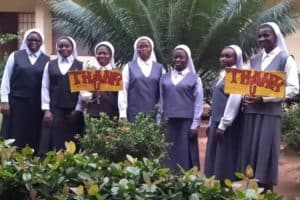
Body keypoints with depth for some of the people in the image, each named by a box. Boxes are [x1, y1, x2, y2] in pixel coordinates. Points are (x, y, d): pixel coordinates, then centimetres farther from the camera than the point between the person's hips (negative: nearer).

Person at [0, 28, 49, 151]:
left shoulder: (46, 60, 4)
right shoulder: (15, 56, 5)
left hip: (37, 105, 0)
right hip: (16, 102, 0)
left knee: (34, 138, 3)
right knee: (13, 137, 1)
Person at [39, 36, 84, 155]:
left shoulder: (80, 65, 5)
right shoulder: (50, 65, 10)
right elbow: (45, 88, 6)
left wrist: (78, 110, -6)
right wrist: (46, 110, -2)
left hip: (73, 111, -1)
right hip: (54, 110, 1)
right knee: (52, 143, -2)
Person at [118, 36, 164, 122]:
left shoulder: (159, 68, 9)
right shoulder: (129, 67, 5)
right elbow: (123, 90, 2)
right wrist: (123, 115, -5)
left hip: (154, 115, 1)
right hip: (134, 115, -1)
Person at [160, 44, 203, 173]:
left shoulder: (194, 78, 3)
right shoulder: (165, 78, 11)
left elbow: (198, 103, 0)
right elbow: (161, 101, 11)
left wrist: (195, 125, -6)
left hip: (187, 122, -2)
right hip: (168, 122, 3)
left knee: (185, 154, 0)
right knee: (169, 154, 3)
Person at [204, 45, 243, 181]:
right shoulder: (223, 75, 18)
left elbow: (234, 101, -18)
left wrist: (223, 125, -20)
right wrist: (211, 123, 18)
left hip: (226, 124, -9)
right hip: (216, 121, 9)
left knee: (224, 158, -4)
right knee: (213, 157, 11)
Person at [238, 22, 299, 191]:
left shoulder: (286, 59, -1)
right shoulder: (254, 60, 14)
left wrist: (264, 98, -17)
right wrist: (245, 96, -4)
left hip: (270, 112, -5)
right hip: (251, 111, 5)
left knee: (266, 152, -3)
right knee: (249, 150, 5)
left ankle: (266, 192, 7)